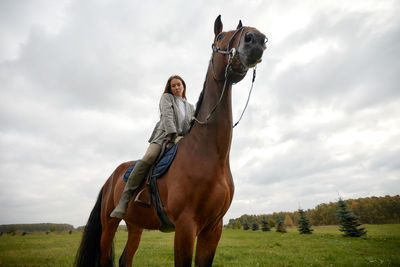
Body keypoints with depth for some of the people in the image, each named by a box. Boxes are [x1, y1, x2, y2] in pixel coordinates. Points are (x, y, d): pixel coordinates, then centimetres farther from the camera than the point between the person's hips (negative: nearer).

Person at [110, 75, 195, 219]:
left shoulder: (190, 107, 26)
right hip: (164, 136, -4)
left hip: (182, 140, 5)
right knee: (148, 158, -31)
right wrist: (174, 135, -17)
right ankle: (124, 199, -30)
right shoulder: (166, 97, 15)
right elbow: (167, 117, -3)